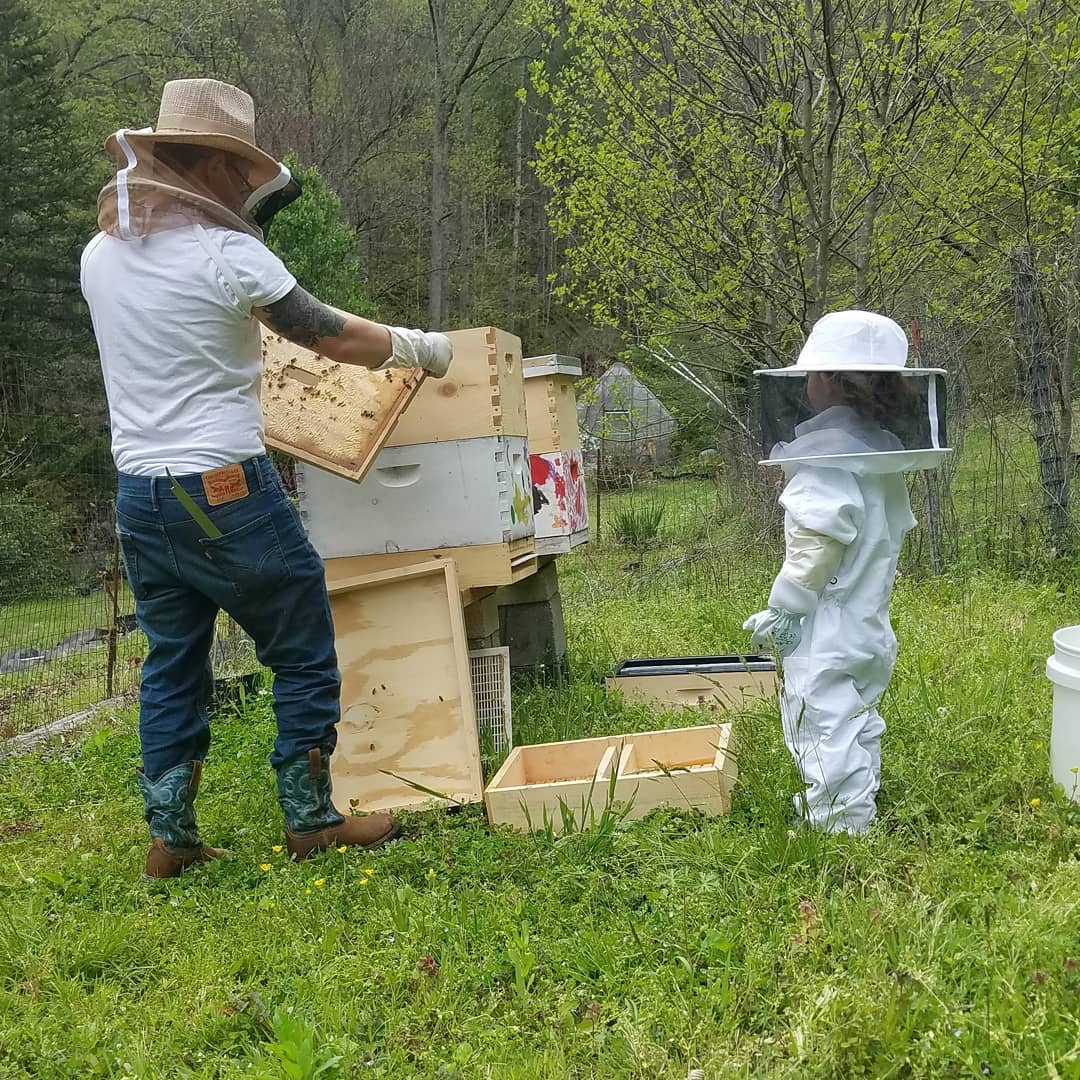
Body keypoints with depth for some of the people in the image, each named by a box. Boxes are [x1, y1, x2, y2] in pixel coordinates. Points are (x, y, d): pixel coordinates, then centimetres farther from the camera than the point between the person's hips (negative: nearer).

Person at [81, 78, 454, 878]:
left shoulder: (101, 256, 7)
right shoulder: (228, 255, -13)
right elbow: (331, 336, -4)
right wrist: (418, 347, 11)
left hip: (139, 491, 7)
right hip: (226, 490, -7)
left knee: (173, 662, 16)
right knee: (304, 654, 8)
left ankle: (170, 837, 20)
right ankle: (310, 818, 15)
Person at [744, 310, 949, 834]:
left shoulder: (825, 458, -20)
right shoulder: (884, 459, 8)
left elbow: (817, 545, -24)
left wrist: (779, 611, -14)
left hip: (825, 638, -10)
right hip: (870, 628, 10)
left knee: (827, 740, -2)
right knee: (860, 729, 21)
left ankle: (839, 824, 3)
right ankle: (858, 811, 34)